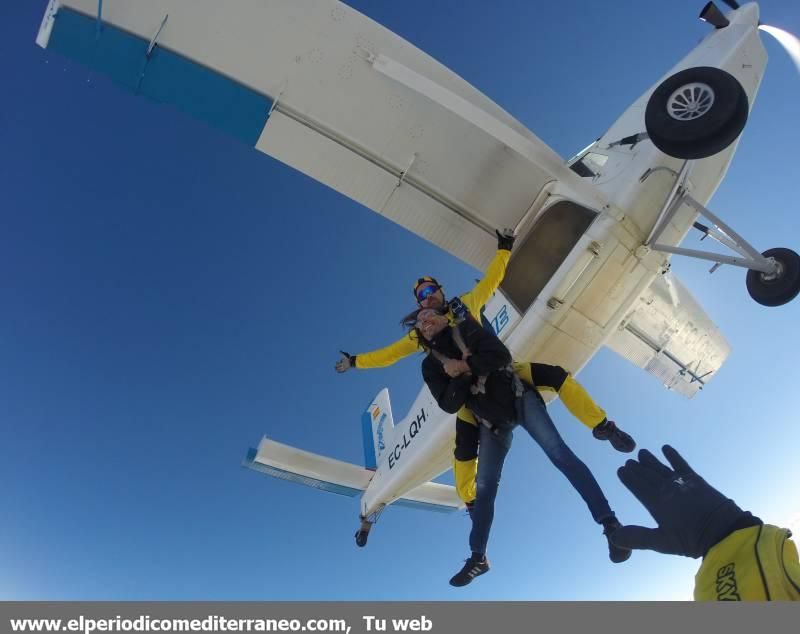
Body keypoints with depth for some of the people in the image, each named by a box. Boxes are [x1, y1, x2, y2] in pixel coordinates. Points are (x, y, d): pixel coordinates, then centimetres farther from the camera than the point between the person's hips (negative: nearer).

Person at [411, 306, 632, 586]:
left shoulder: (466, 329, -1)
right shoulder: (431, 365, 5)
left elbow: (501, 354, -14)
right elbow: (449, 404, -6)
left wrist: (466, 365, -21)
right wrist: (458, 376, -22)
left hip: (517, 397, -3)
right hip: (491, 420, 3)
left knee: (559, 453, -18)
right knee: (484, 487, 3)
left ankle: (610, 523, -13)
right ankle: (478, 558, 16)